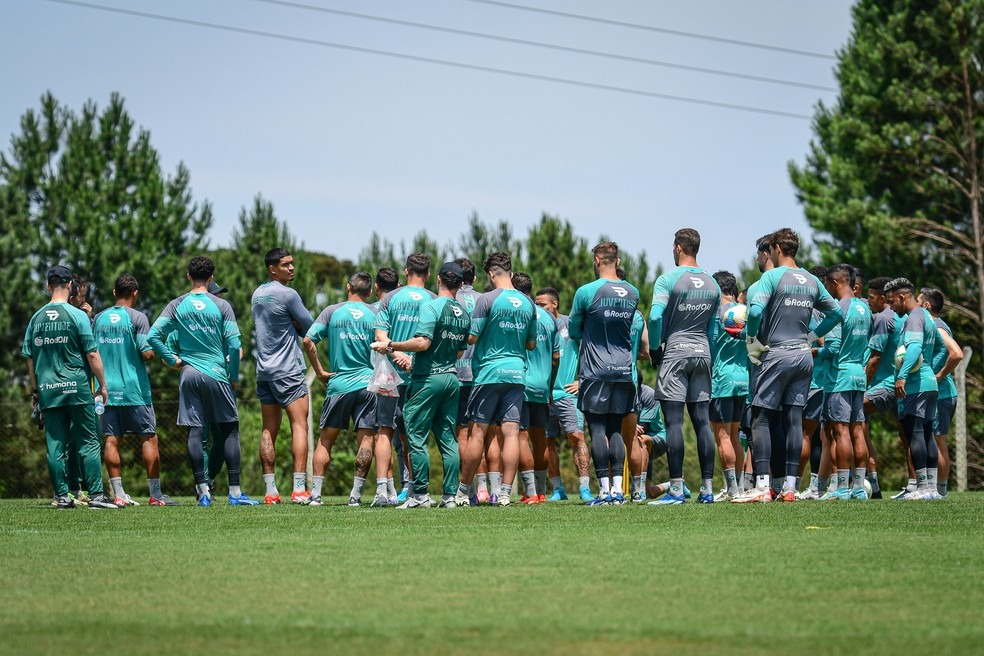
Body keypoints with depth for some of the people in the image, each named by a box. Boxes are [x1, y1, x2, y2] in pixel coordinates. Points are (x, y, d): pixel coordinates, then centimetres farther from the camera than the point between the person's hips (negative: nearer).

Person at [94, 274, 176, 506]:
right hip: (134, 390, -4)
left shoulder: (99, 318, 9)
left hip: (107, 389, 4)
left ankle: (118, 493, 1)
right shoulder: (137, 318, -7)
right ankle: (156, 494, -1)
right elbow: (147, 353, -13)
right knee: (149, 438, 2)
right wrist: (154, 349, 8)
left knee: (111, 439, 3)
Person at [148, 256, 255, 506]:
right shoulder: (221, 306, -3)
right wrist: (234, 377, 4)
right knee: (229, 431, 4)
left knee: (195, 432, 3)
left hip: (189, 375, 2)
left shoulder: (177, 305, 3)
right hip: (217, 374, -2)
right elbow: (234, 346, -7)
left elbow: (153, 336, -5)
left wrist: (173, 361, 5)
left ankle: (203, 491, 0)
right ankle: (235, 492, 0)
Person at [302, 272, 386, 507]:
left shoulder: (332, 311, 1)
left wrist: (320, 372, 2)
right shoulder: (375, 315, 3)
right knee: (366, 439, 1)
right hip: (368, 384, 0)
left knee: (325, 440, 8)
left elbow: (308, 340, -6)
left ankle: (315, 493, 4)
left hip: (339, 384, 0)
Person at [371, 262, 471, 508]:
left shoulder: (431, 307, -12)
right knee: (448, 439, 7)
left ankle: (420, 494, -5)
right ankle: (450, 495, 5)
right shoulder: (465, 314, 10)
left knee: (416, 437, -2)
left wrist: (391, 347, -14)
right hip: (452, 377, 7)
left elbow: (422, 342, -22)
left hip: (427, 379, -7)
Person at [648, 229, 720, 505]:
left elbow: (655, 317, -19)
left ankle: (676, 489, -10)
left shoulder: (668, 280, -8)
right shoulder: (712, 285, 11)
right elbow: (712, 328, 15)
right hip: (702, 355, 5)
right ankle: (707, 488, 6)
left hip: (675, 354, -5)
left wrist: (654, 347, -6)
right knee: (702, 421, 6)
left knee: (674, 422, -6)